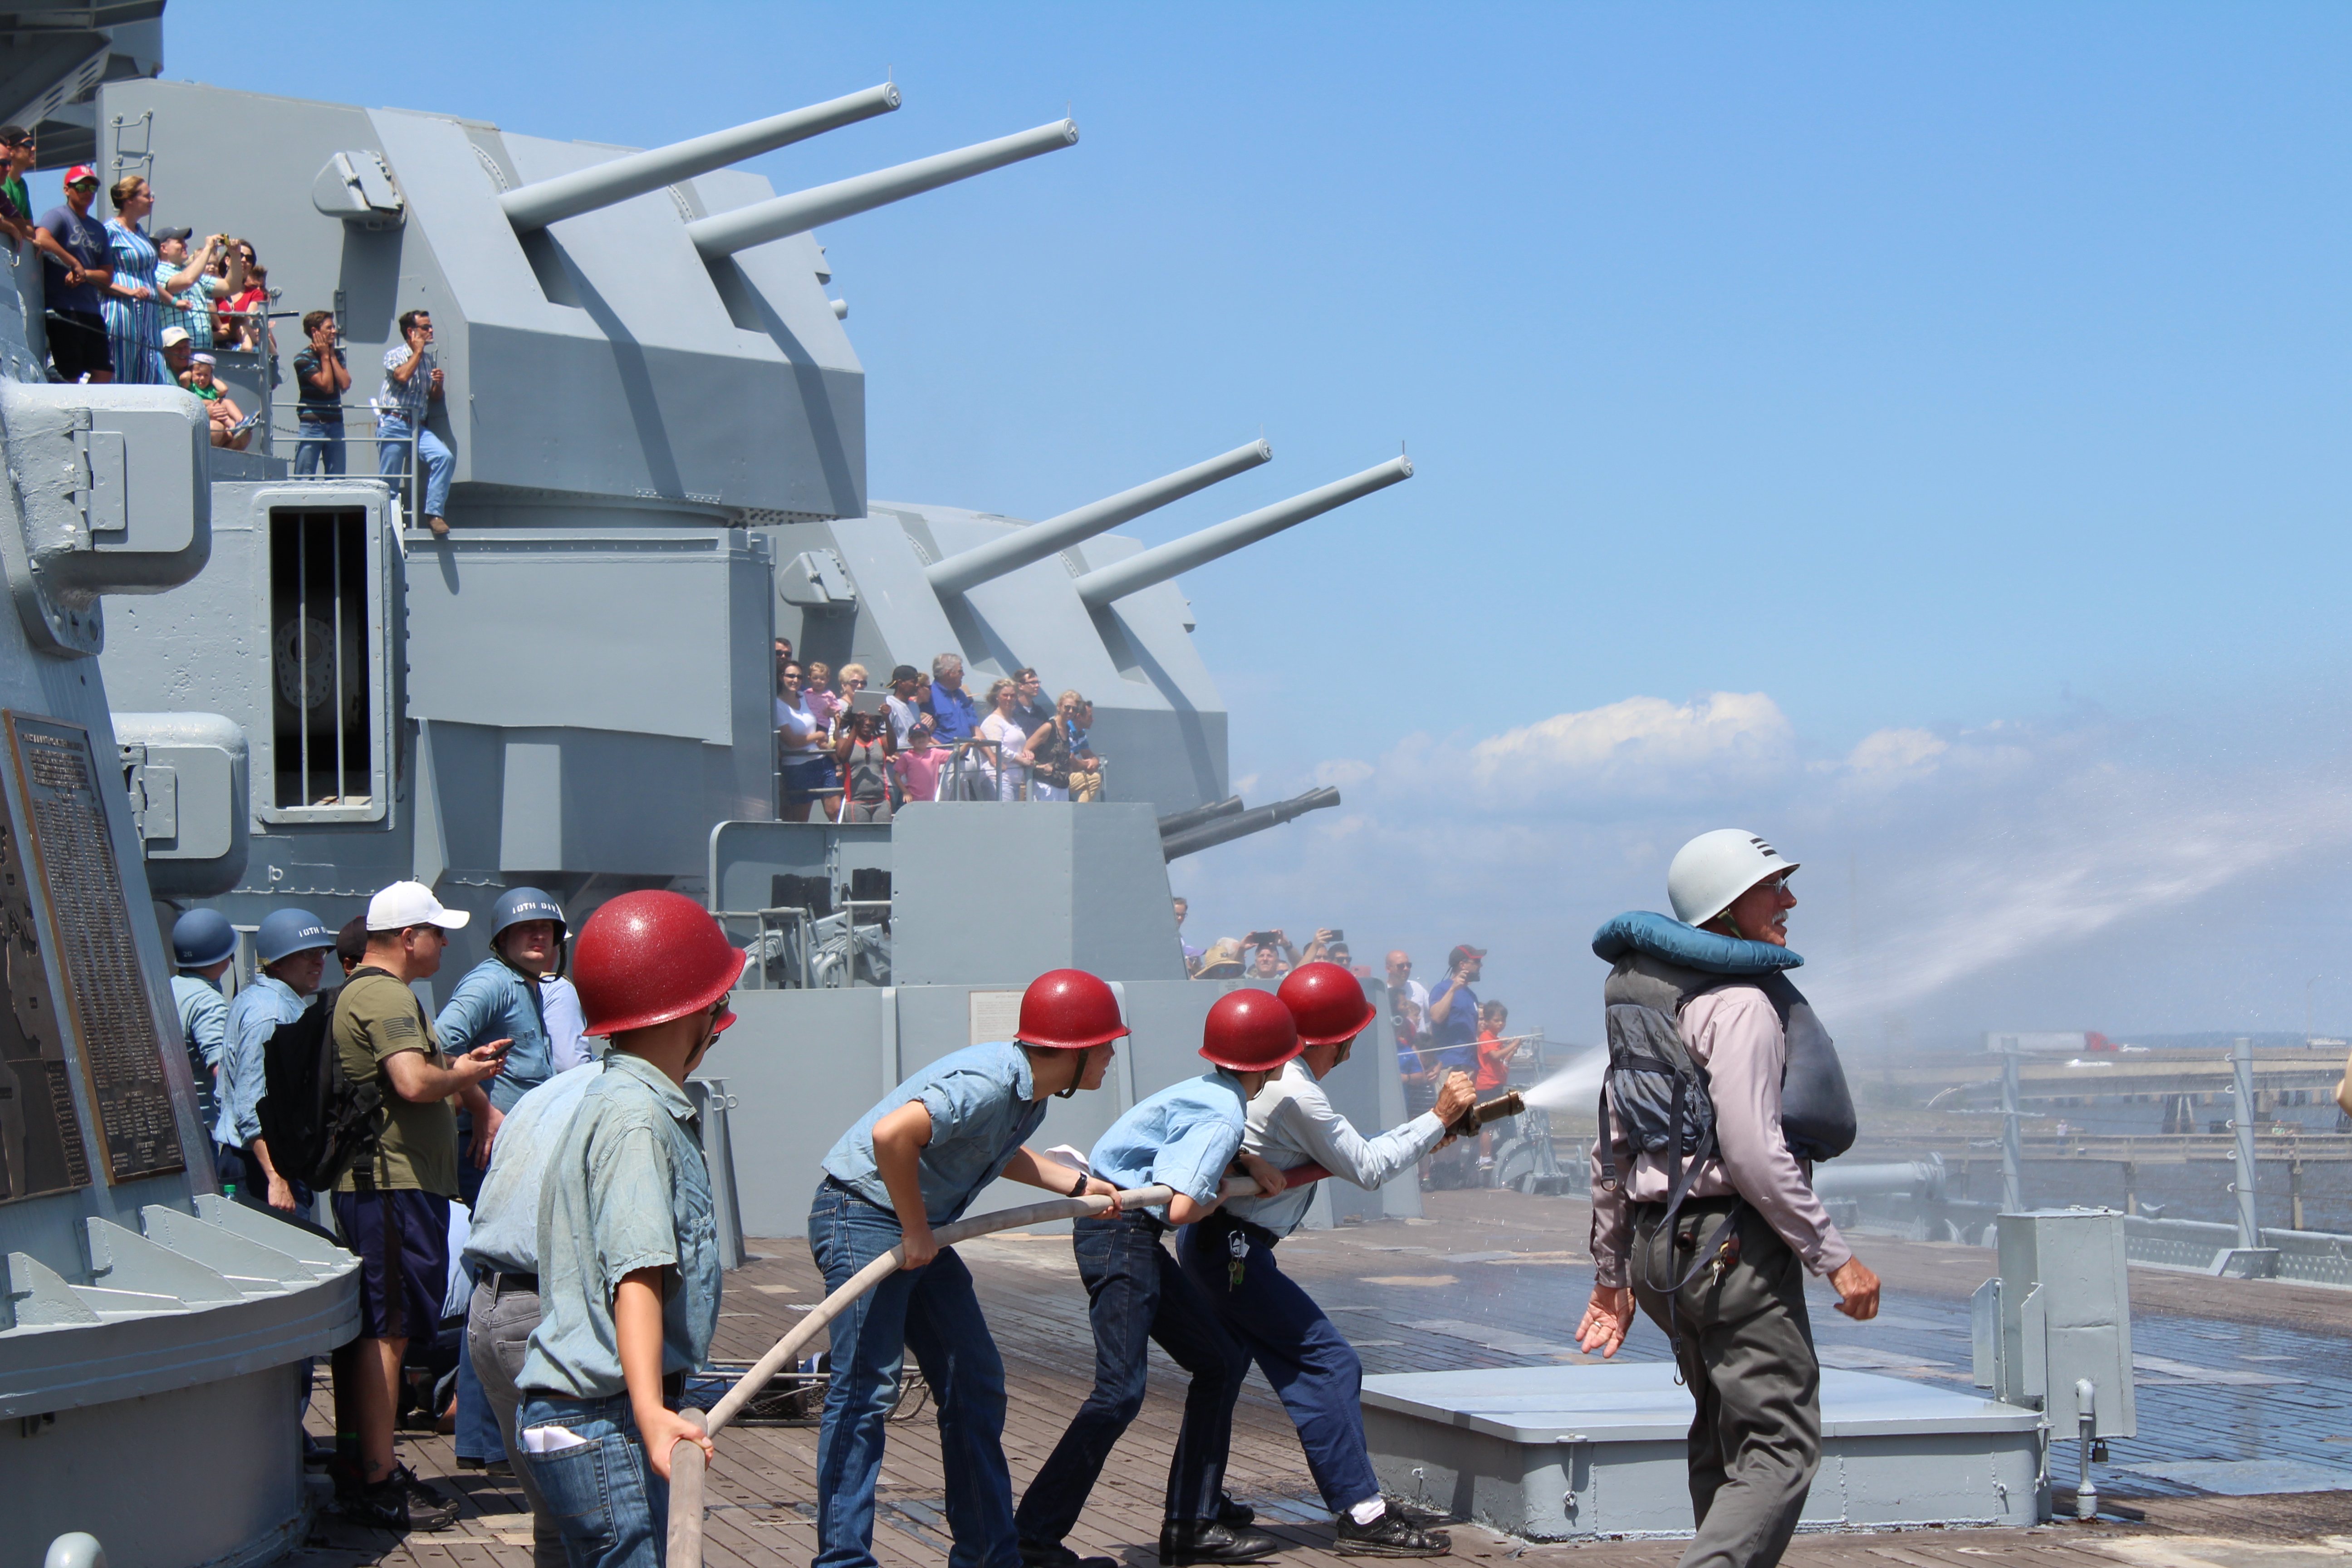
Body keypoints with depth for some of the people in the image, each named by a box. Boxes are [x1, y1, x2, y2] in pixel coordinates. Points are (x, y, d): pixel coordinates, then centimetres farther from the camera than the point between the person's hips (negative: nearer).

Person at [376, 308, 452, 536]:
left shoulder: (428, 359, 18)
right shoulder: (395, 355, 2)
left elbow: (435, 398, 22)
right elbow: (402, 376, -21)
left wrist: (438, 384, 0)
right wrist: (418, 351, -8)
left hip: (418, 427, 4)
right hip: (394, 425, -4)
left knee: (445, 457, -21)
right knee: (389, 482, -4)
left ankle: (434, 513, -18)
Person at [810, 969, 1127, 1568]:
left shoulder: (1032, 1094, 6)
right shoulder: (988, 1083, -26)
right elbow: (892, 1135, -38)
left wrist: (1077, 1186, 19)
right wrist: (917, 1232, -26)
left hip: (921, 1227, 10)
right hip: (862, 1212, -10)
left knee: (975, 1384, 11)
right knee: (867, 1387, -13)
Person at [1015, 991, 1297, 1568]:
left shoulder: (1207, 1092, 12)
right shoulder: (1223, 1119, -16)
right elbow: (1183, 1207, -25)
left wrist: (1251, 1164, 19)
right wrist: (1221, 1196, -3)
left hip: (1135, 1238, 11)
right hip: (1121, 1233, -11)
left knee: (1220, 1363, 15)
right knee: (1120, 1391, -17)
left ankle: (1193, 1521, 18)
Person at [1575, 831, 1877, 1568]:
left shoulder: (1651, 995, 15)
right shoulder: (1741, 1002, -14)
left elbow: (1613, 1147, 18)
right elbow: (1752, 1152, -22)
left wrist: (1612, 1274, 23)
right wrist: (1837, 1258, -17)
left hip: (1657, 1244, 9)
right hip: (1734, 1243, -9)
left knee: (1723, 1439, 21)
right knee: (1779, 1448, -9)